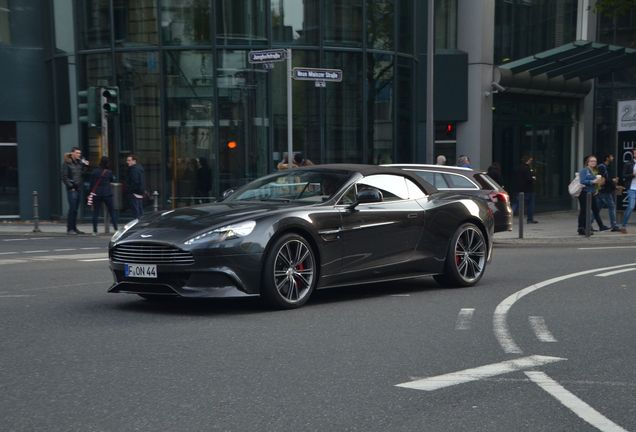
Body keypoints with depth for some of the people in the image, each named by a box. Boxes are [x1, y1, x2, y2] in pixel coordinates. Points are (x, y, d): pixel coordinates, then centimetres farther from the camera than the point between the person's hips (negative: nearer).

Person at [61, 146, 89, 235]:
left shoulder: (79, 163, 13)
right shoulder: (66, 163, -6)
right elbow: (64, 177, -7)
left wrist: (86, 166, 3)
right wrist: (70, 186, -11)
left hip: (79, 188, 6)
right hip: (71, 189, -6)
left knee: (76, 209, 9)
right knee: (72, 208, -9)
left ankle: (74, 228, 15)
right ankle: (69, 229, -4)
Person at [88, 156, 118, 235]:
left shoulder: (95, 171, -3)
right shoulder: (109, 172, -5)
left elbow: (92, 183, 0)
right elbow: (112, 180, 11)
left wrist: (91, 193, 7)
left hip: (96, 194, 1)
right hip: (107, 193, 0)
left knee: (95, 212, 6)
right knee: (112, 212, 8)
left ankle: (95, 231, 5)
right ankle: (116, 228, 5)